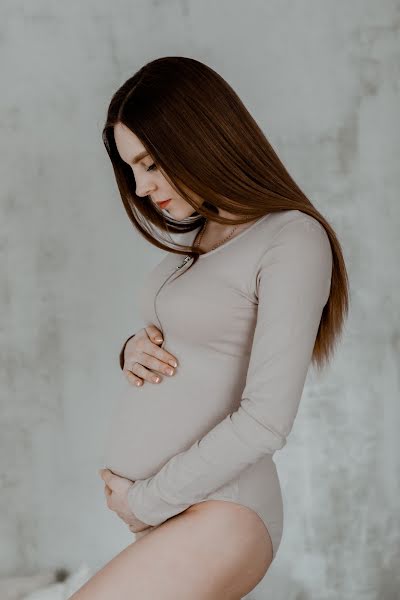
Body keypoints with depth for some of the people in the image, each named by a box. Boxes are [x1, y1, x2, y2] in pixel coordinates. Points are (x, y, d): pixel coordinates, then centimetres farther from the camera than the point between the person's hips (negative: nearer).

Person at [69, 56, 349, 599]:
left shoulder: (293, 239, -12)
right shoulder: (196, 237, 13)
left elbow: (266, 421, -17)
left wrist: (147, 500, -10)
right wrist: (134, 351, 1)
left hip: (213, 514, -8)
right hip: (158, 508, 8)